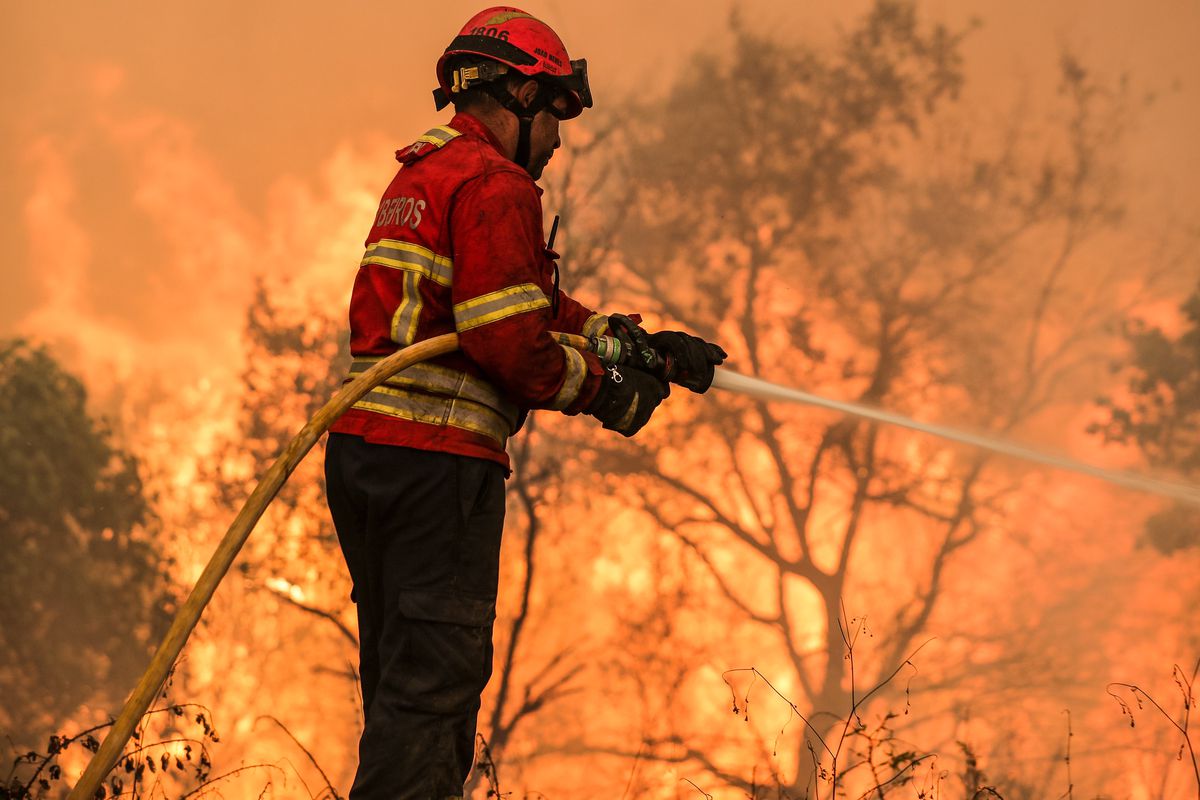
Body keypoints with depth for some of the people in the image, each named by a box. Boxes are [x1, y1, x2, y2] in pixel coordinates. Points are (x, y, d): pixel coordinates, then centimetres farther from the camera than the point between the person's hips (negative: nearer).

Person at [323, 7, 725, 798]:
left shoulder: (420, 176, 23)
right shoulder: (493, 185, -9)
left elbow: (536, 303, 24)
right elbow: (509, 340, -18)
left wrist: (643, 344, 20)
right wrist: (604, 391, -3)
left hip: (362, 444, 10)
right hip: (440, 459, -10)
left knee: (402, 675, 15)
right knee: (436, 672, -9)